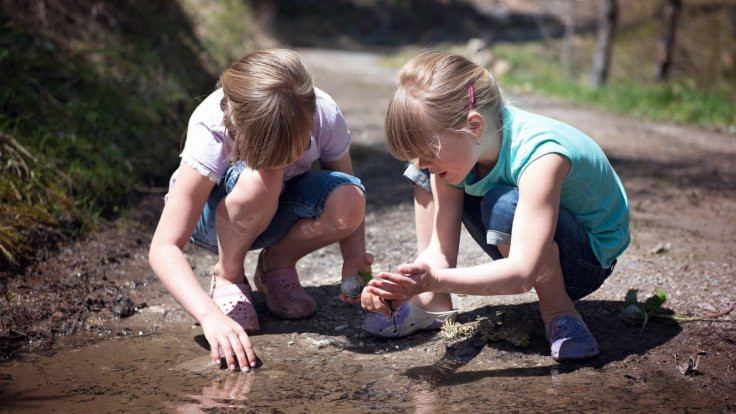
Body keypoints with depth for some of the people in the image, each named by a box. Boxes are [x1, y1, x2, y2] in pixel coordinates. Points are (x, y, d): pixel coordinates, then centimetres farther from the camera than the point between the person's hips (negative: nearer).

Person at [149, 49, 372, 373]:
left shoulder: (324, 115, -28)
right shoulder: (212, 129, -36)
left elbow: (347, 201, -12)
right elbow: (163, 248, -39)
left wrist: (354, 257, -32)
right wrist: (210, 315, -53)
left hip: (275, 211, 3)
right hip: (212, 215, -3)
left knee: (350, 200, -31)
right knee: (260, 180, -39)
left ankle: (277, 264, -1)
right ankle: (227, 277, -11)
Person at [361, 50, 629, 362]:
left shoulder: (540, 154, -36)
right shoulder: (454, 149, -15)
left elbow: (521, 274, -41)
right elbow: (440, 251, -15)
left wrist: (436, 280, -52)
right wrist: (407, 284, -34)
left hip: (588, 259, -7)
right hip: (520, 254, 7)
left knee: (504, 205, -37)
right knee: (425, 177, -5)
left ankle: (559, 311, -14)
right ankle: (432, 305, -2)